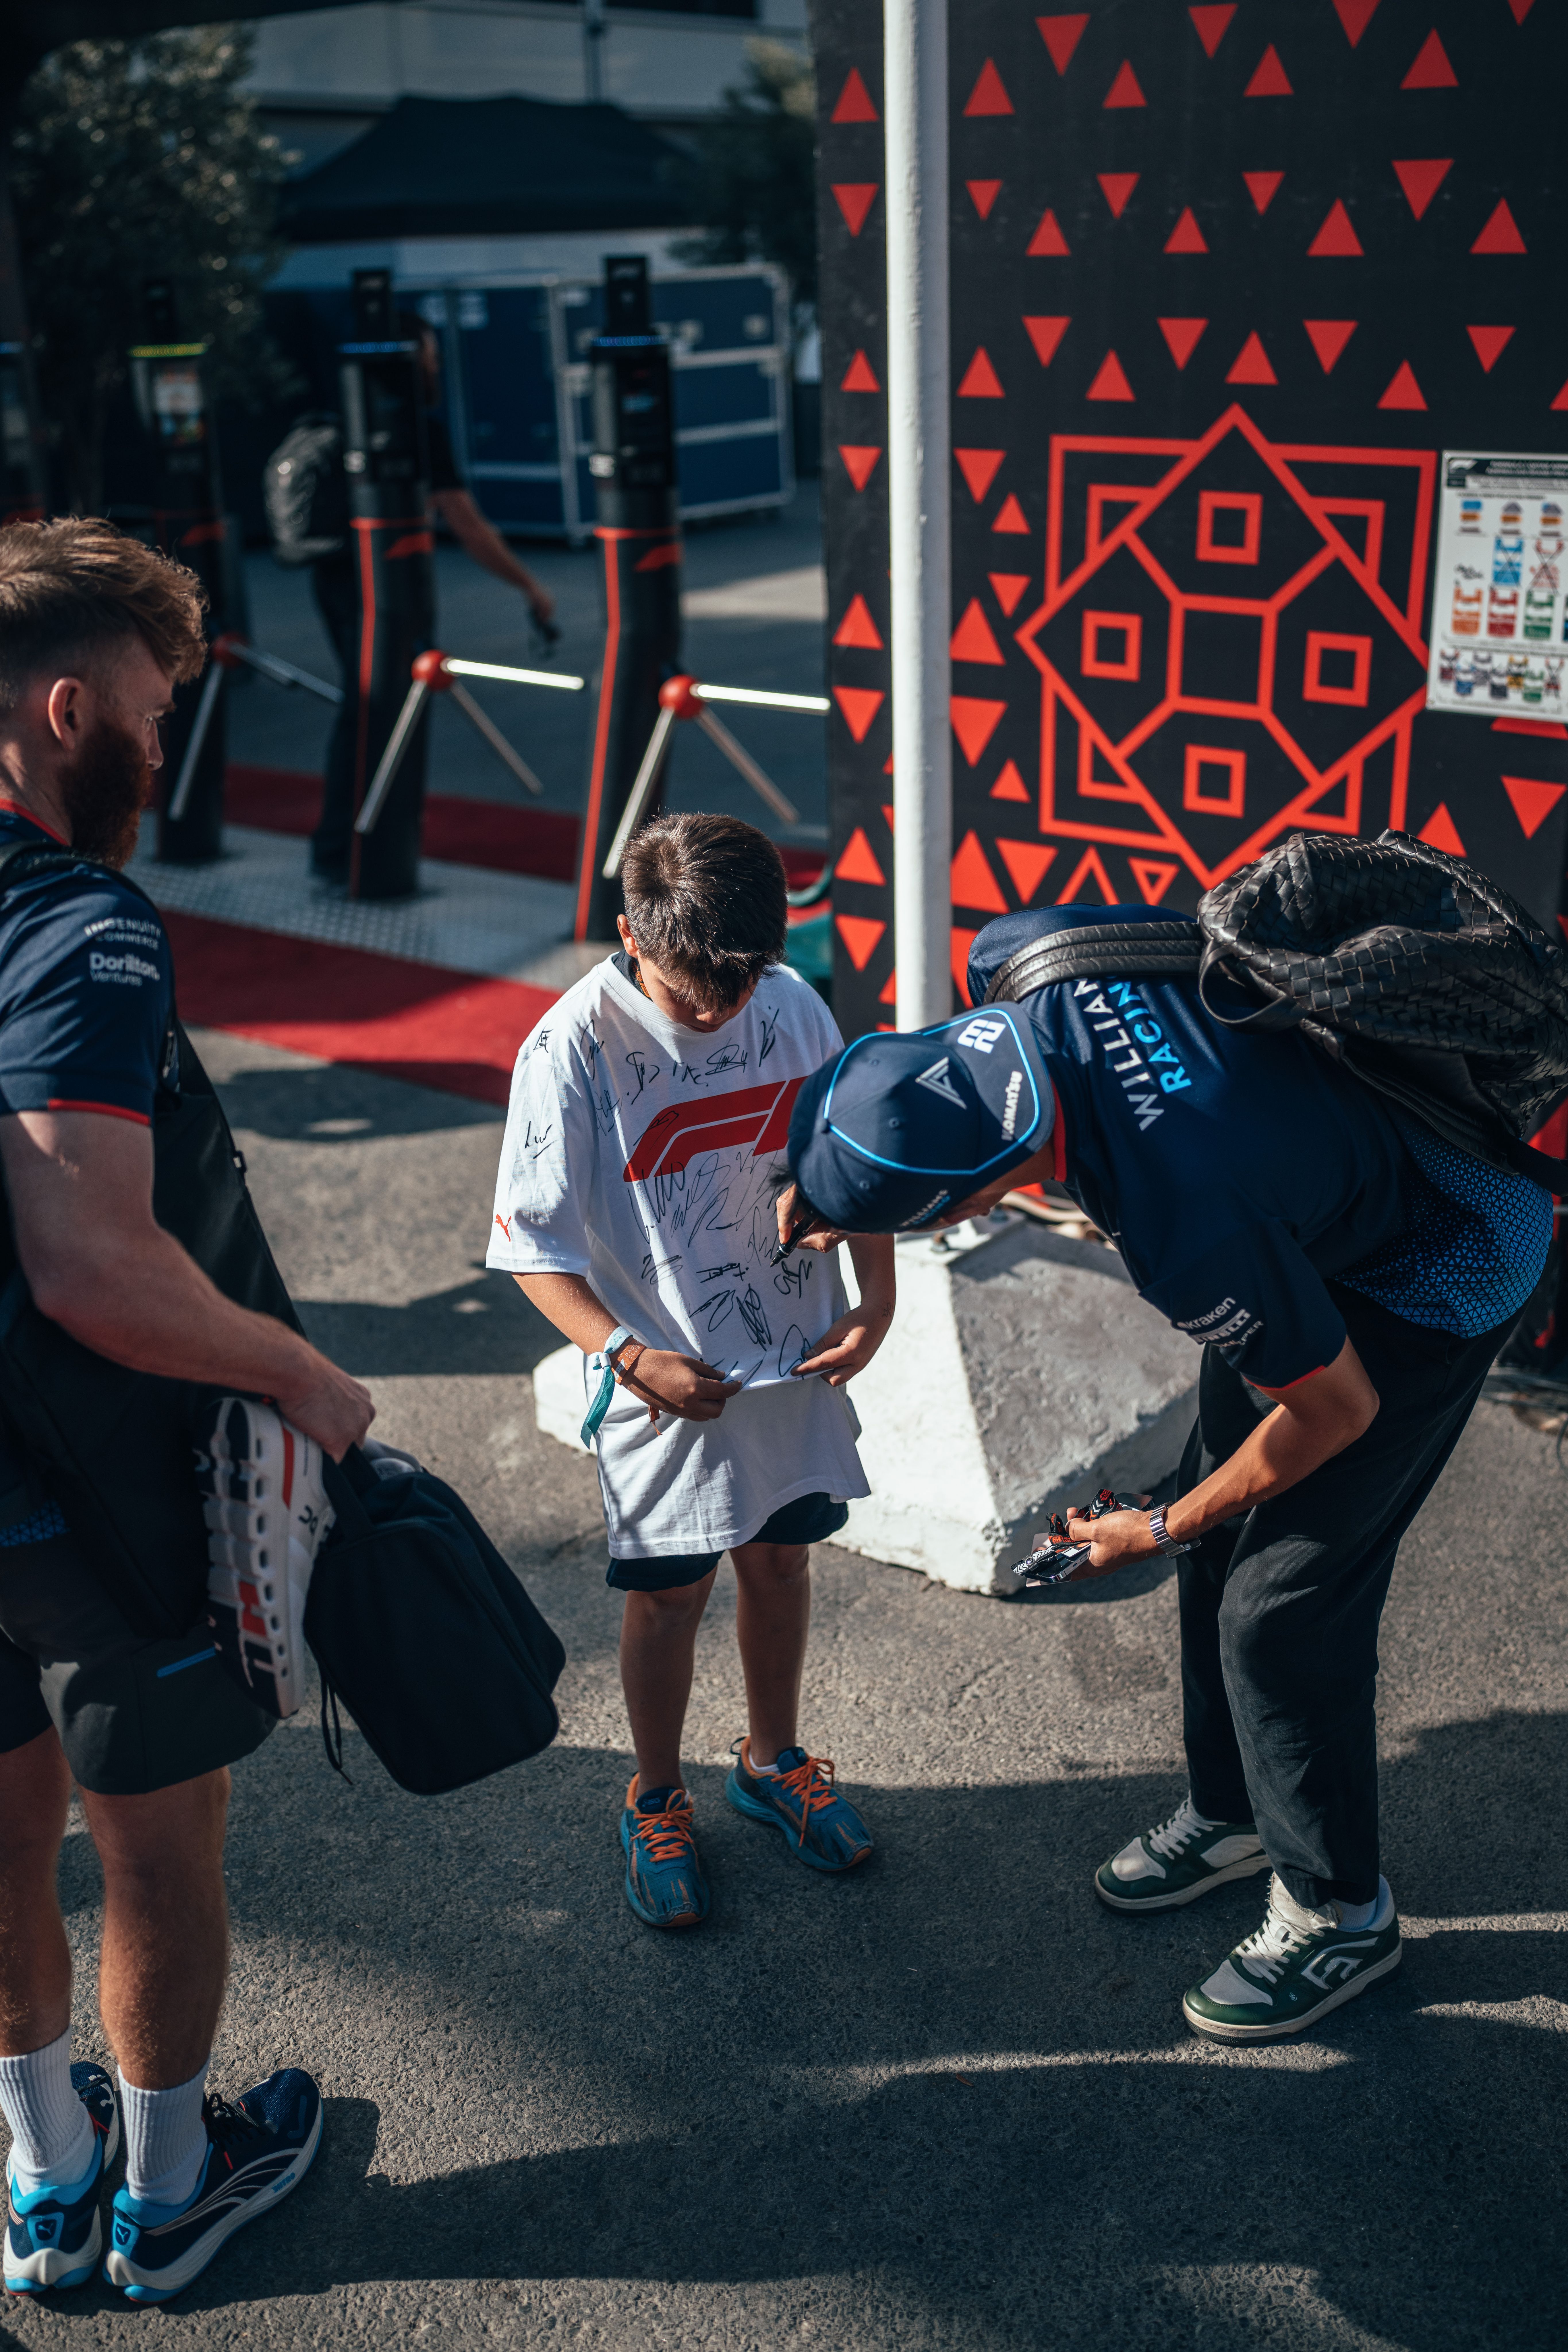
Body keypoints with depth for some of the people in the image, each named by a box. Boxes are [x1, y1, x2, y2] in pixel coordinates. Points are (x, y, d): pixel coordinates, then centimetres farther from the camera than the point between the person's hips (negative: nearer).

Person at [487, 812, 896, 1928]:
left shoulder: (796, 1007, -6)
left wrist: (876, 1301, -4)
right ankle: (657, 1800, 32)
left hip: (799, 1357, 4)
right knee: (672, 1590, 8)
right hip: (669, 1379, -4)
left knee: (782, 1554, 19)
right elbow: (535, 1243, -13)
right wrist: (627, 1354, -22)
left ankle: (773, 1758, 42)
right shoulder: (575, 1050, -18)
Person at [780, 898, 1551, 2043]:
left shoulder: (1188, 1232, -42)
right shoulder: (1019, 963, -25)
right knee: (1220, 1539, 17)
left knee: (1281, 1603, -3)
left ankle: (1340, 1913, 21)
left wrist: (1161, 1531, -7)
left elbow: (1338, 1407, -25)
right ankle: (1233, 1810, 39)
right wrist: (824, 1185, -3)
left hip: (1432, 1275, -8)